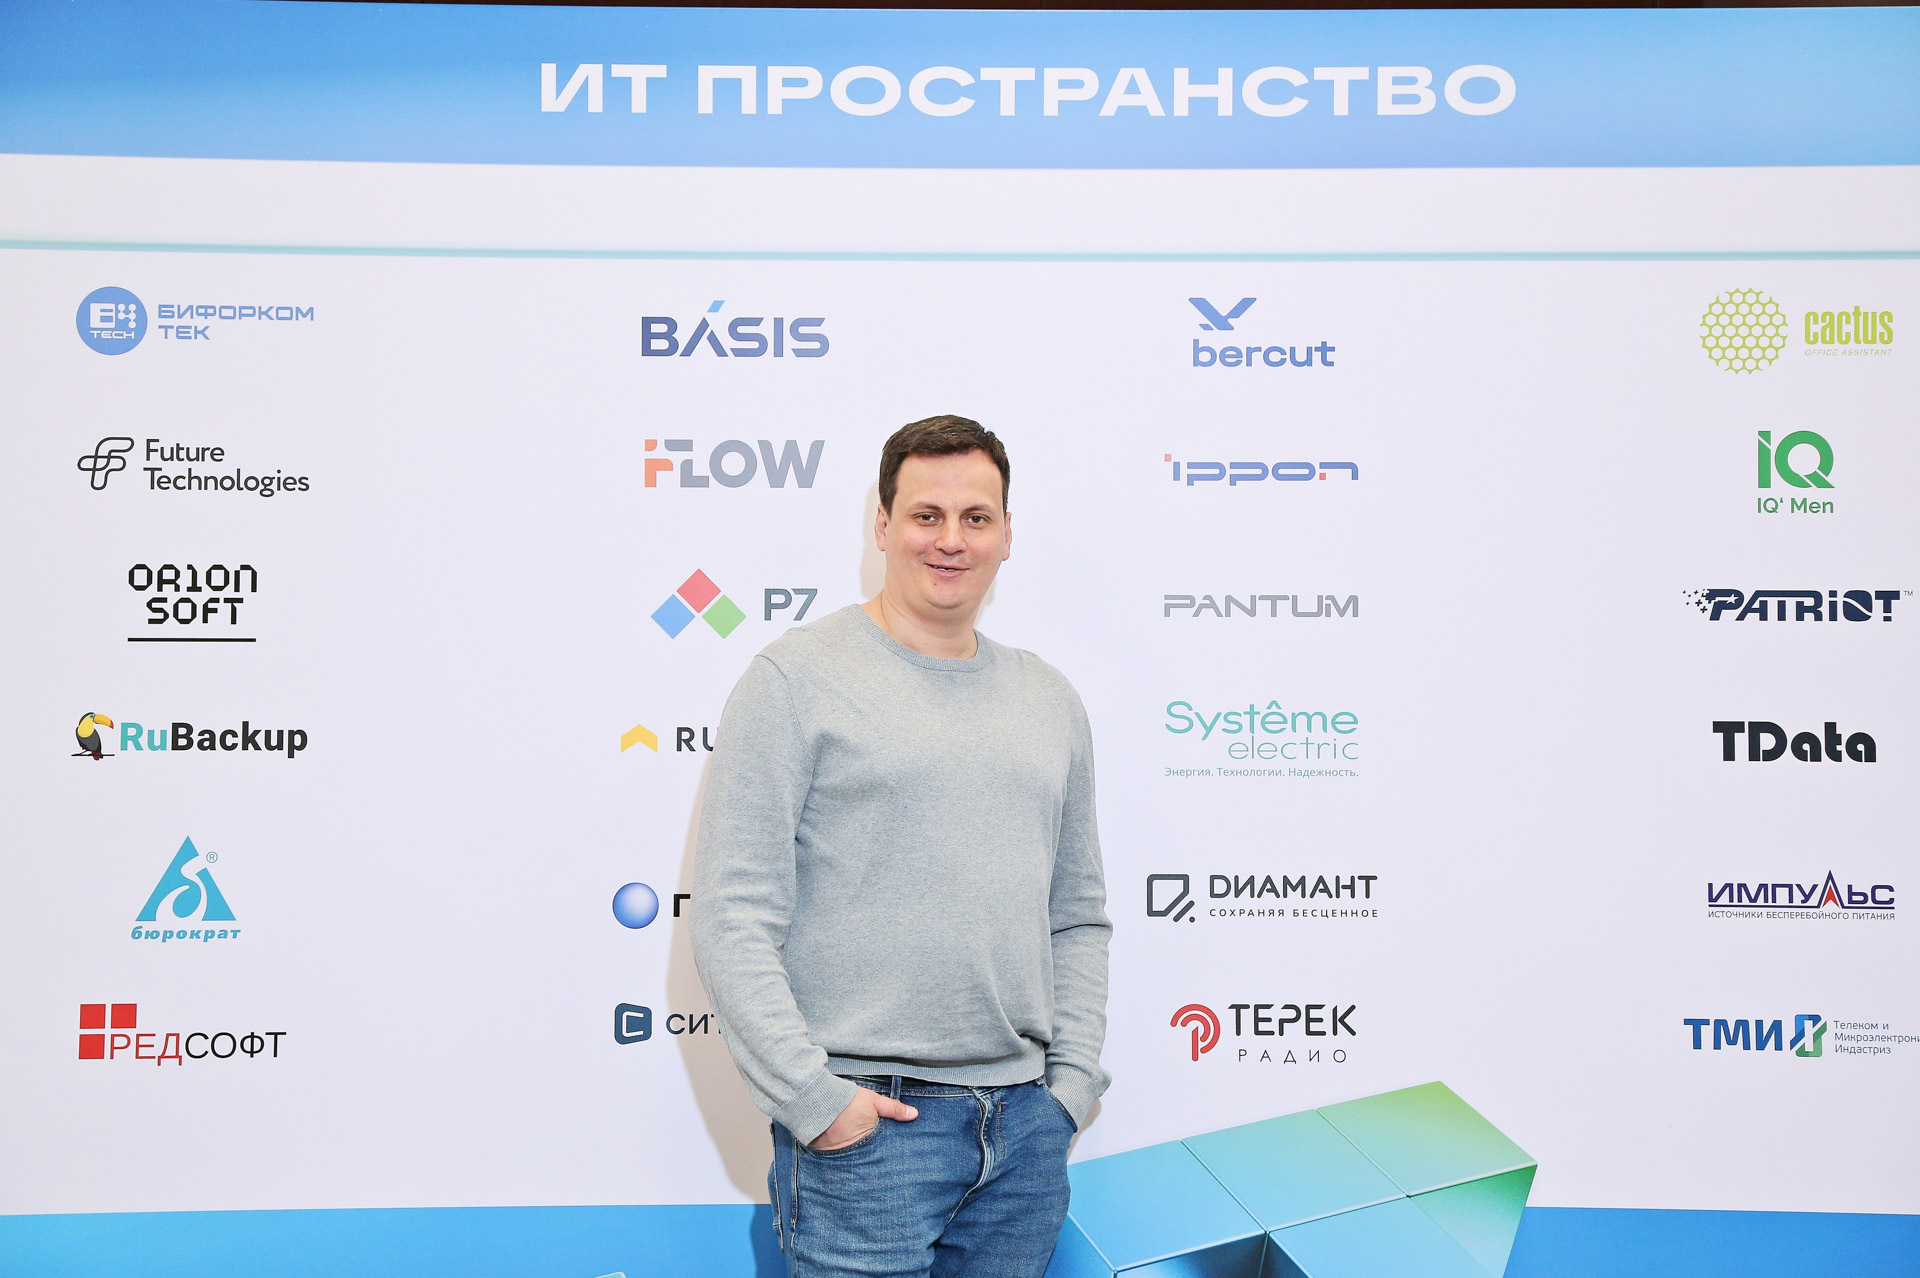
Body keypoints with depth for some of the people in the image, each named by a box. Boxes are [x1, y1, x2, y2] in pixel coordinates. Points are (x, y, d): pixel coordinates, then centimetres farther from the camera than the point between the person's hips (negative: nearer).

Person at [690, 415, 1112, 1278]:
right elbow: (733, 921, -10)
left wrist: (1072, 1079, 7)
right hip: (866, 1122, -5)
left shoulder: (1050, 700, 13)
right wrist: (810, 1095, -13)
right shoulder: (799, 677, -4)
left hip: (1025, 1126, 5)